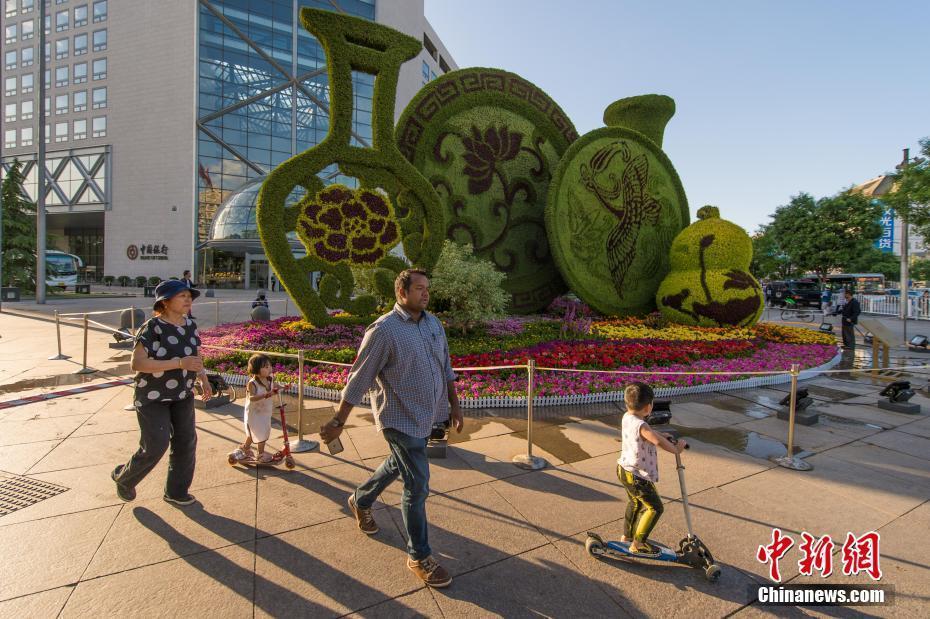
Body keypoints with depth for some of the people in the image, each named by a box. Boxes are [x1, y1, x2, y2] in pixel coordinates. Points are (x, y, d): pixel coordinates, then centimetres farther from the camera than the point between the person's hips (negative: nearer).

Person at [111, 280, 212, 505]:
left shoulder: (190, 325, -1)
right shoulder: (152, 328, -20)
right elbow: (136, 363, -27)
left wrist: (203, 380, 1)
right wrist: (179, 363, -34)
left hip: (182, 395, 6)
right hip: (152, 396, -6)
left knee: (186, 441, 6)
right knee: (156, 446, -4)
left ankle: (176, 491, 23)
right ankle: (123, 477, 28)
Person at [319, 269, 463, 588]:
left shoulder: (434, 323, 2)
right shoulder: (384, 330, -20)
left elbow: (446, 367, 11)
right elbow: (358, 379, -15)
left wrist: (454, 404, 14)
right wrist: (338, 422, -11)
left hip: (426, 415, 8)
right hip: (401, 420, -8)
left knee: (397, 464, 26)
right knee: (417, 484, -2)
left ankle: (360, 500, 53)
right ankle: (419, 556, 19)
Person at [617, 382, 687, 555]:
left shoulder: (626, 417, -1)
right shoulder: (640, 425, -29)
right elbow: (659, 441, -40)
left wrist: (664, 436, 6)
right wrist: (675, 448, -23)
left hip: (624, 469, 9)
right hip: (637, 476, -9)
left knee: (635, 503, 27)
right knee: (654, 508, 5)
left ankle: (626, 536, 42)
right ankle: (637, 544, 13)